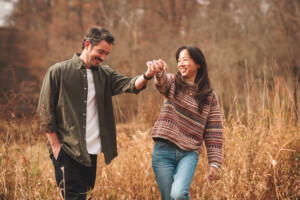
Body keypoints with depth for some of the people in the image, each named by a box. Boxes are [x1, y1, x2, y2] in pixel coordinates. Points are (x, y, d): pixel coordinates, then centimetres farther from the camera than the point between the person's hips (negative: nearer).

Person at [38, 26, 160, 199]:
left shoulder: (105, 75, 11)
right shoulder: (58, 72, -2)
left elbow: (130, 85, -7)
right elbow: (46, 111, -3)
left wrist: (147, 75, -29)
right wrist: (56, 146, -8)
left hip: (91, 152, 5)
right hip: (67, 151, -5)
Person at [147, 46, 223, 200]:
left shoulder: (210, 97, 6)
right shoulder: (173, 84, 6)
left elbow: (213, 133, 5)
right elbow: (162, 82, -20)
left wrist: (214, 163, 0)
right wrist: (158, 71, -45)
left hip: (189, 154, -1)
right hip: (164, 151, 1)